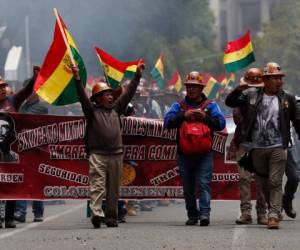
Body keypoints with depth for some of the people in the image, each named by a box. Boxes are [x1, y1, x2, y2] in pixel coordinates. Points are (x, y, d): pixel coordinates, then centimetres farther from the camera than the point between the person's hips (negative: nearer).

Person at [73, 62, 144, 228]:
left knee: (113, 189, 7)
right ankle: (96, 214, -23)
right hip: (97, 154, -5)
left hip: (116, 154, 5)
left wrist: (138, 75, 16)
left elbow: (128, 93, 17)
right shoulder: (92, 110, 4)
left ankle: (111, 217, 12)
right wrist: (77, 79, -20)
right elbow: (83, 97, -9)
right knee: (98, 186, -13)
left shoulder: (115, 109, 16)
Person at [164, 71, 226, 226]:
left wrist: (205, 117, -12)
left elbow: (221, 123, -1)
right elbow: (167, 122, -2)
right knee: (188, 187, 6)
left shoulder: (210, 106, 11)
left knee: (204, 184, -14)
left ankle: (204, 213, -21)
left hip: (204, 154, -2)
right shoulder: (178, 106, 14)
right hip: (184, 154, 2)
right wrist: (183, 116, -12)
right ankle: (192, 215, 15)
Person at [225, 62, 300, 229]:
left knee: (275, 182, -8)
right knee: (262, 183, 11)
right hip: (257, 148, 2)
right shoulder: (251, 96, 5)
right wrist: (239, 90, -12)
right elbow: (230, 102, 6)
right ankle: (275, 209, 28)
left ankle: (274, 216, -8)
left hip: (278, 148, -2)